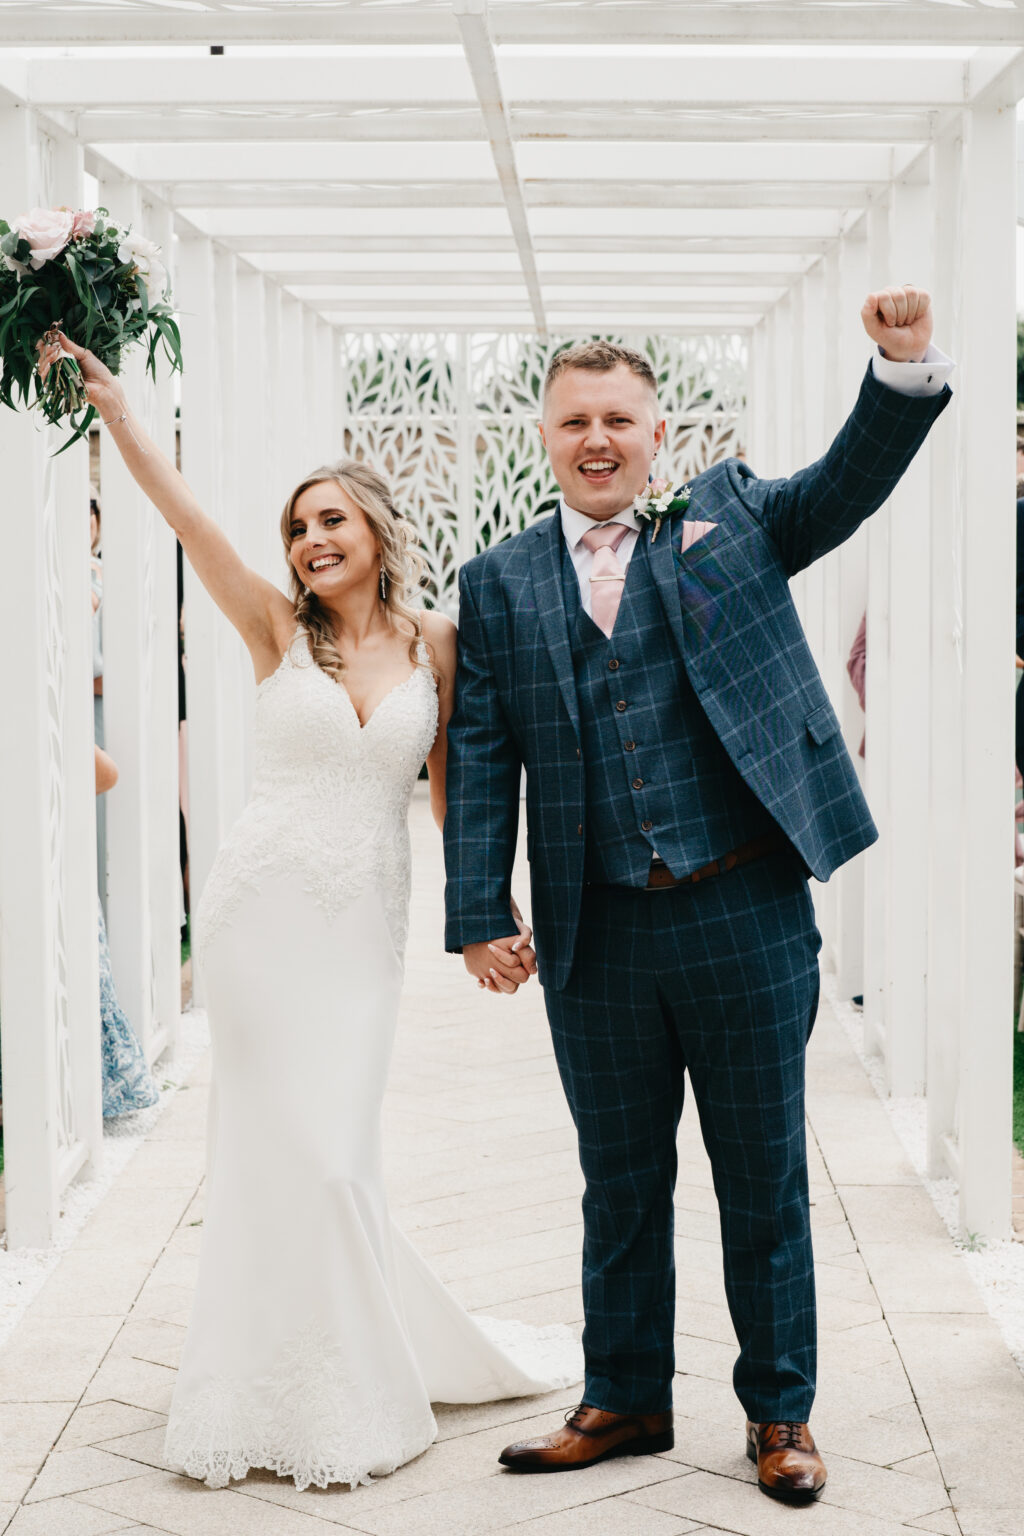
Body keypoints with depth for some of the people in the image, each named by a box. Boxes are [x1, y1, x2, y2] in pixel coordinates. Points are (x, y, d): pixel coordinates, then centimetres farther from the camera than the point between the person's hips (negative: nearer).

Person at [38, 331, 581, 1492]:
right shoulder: (278, 631, 1)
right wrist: (109, 405, -18)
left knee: (327, 1149, 3)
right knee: (288, 1146, 0)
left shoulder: (433, 644, 5)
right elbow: (184, 515, -9)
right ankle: (303, 1395, 17)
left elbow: (449, 784, 10)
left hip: (366, 921, 1)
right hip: (264, 905, -1)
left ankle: (347, 1385, 23)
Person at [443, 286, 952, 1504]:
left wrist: (907, 365, -24)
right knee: (621, 1185, 15)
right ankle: (625, 1401, 30)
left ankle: (780, 1413, 23)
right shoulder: (498, 587, 7)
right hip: (597, 939, 2)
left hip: (744, 917, -1)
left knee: (764, 1179, 9)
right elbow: (479, 762, 4)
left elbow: (853, 480, -6)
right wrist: (480, 919, -3)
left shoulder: (727, 519, 6)